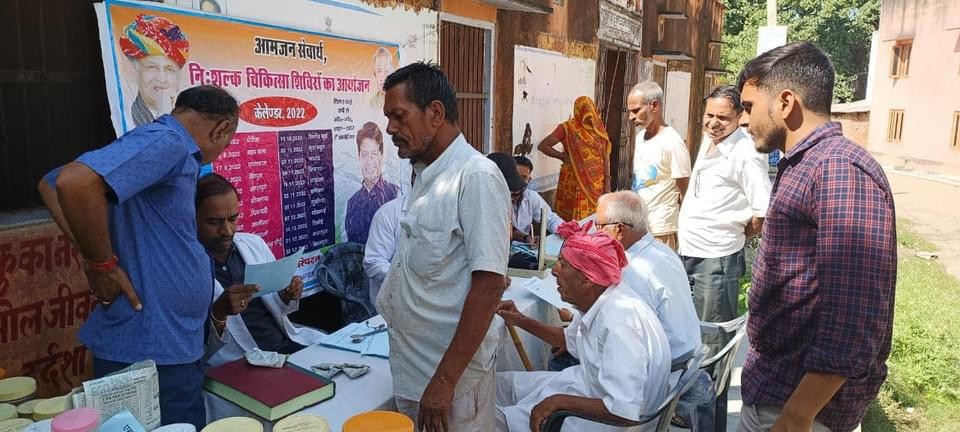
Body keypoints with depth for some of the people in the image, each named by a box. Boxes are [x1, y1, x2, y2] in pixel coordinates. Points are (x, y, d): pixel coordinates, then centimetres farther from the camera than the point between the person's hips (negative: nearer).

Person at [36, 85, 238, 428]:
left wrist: (92, 254, 7)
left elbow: (49, 186, 20)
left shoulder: (159, 146, 12)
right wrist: (101, 264, -19)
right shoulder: (167, 144, -17)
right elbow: (74, 183, -33)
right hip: (151, 350, -10)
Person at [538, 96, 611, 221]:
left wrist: (607, 181, 1)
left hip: (597, 183, 4)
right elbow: (543, 145, -5)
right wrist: (563, 156, -5)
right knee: (575, 219, -1)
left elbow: (605, 156, 7)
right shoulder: (567, 128, -5)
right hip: (575, 182, -4)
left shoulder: (598, 128, 7)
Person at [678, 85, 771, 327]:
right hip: (688, 252, 8)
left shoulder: (746, 154, -18)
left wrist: (736, 238, -3)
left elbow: (763, 214, -20)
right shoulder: (709, 140, 9)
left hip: (716, 259, -8)